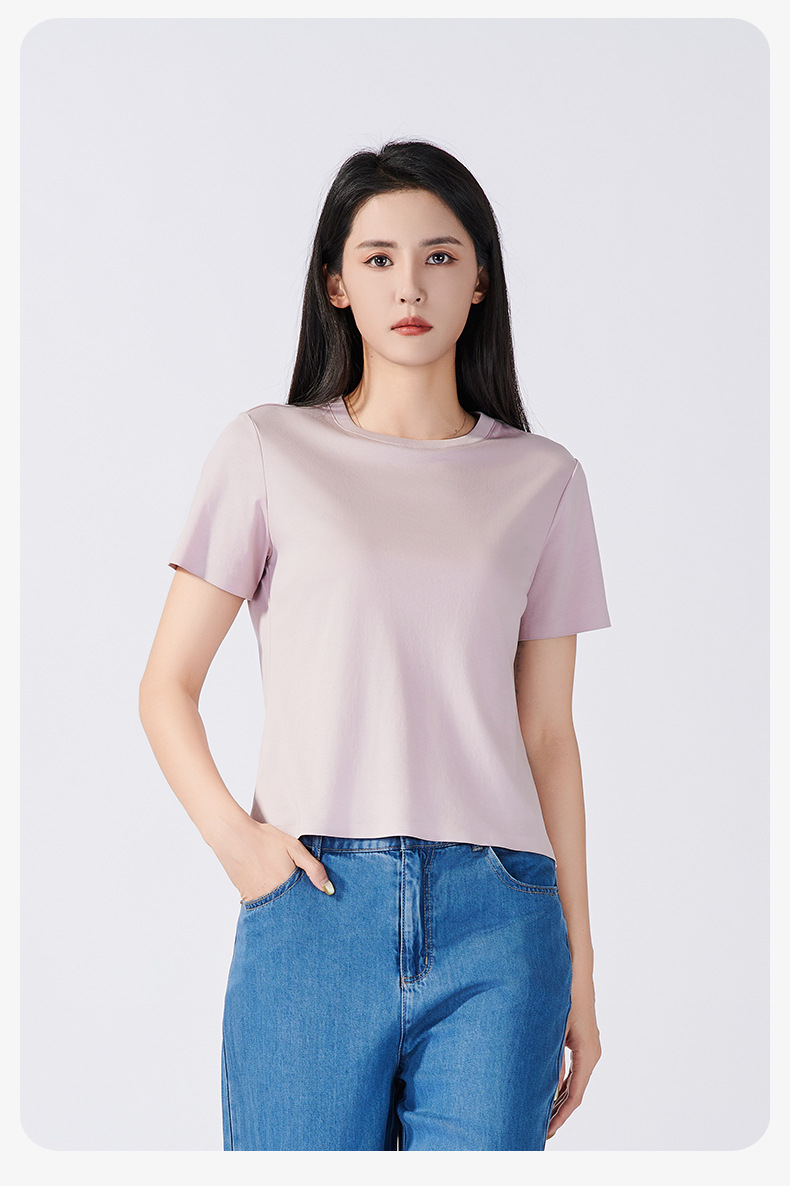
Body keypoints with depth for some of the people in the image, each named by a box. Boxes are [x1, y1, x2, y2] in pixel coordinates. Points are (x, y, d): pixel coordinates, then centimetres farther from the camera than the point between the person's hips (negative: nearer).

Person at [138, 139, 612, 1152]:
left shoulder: (541, 480, 10)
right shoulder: (268, 450, 5)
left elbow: (547, 736, 10)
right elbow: (167, 686, 6)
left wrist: (580, 973, 9)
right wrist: (230, 833, -10)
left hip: (499, 922, 1)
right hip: (314, 909, -1)